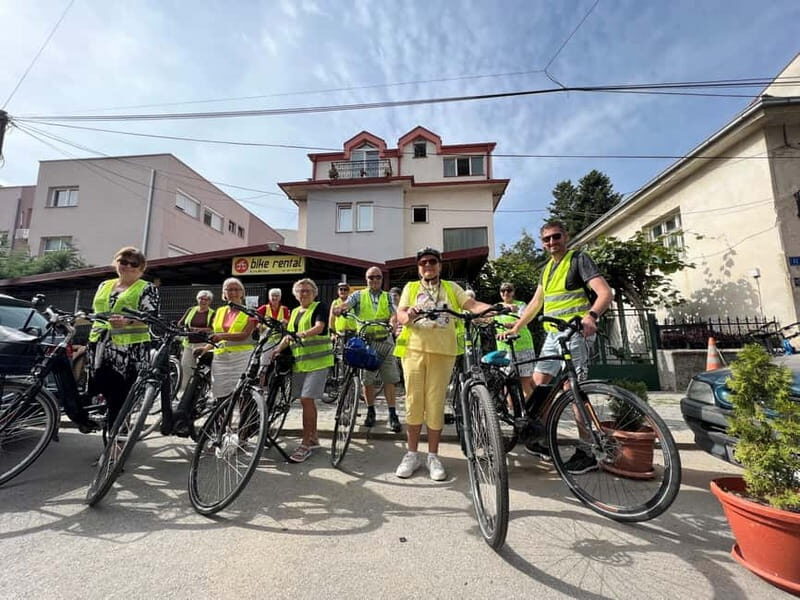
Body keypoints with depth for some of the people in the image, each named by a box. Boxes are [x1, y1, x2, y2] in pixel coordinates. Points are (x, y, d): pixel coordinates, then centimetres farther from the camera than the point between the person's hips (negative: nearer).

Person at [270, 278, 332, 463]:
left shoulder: (319, 307, -2)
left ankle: (306, 444, -2)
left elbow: (319, 327, -18)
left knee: (307, 399, -12)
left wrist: (304, 333, -35)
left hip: (317, 360, -7)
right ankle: (313, 437, 26)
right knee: (307, 400, 12)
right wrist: (278, 348, 5)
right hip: (299, 361, 7)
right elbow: (289, 335, 21)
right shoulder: (294, 312, 19)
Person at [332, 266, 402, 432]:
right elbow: (346, 304, -9)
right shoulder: (358, 295, 9)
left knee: (389, 379, 0)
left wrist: (393, 322, -26)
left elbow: (394, 314, -2)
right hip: (365, 341, 0)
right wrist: (339, 308, -33)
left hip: (385, 341, 1)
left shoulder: (388, 297, 12)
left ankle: (392, 415, 7)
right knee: (367, 379, 5)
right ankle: (371, 412, 21)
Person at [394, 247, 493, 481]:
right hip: (414, 350, 1)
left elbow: (473, 305, 1)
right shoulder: (411, 287, 15)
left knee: (436, 404, 1)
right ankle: (412, 454, 18)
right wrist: (408, 315, -21)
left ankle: (433, 456, 17)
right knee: (413, 402, 2)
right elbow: (400, 315, 3)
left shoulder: (451, 288, 15)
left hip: (443, 352, 0)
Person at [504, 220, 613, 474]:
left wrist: (591, 315, -35)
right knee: (539, 383, 9)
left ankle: (587, 453, 4)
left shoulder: (579, 259, -5)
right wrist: (515, 328, 20)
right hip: (553, 333, 8)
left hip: (576, 332, -8)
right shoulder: (547, 268, 18)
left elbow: (605, 293, -16)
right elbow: (535, 303, 23)